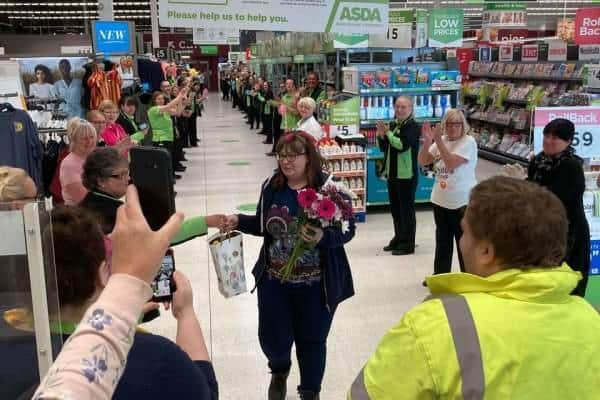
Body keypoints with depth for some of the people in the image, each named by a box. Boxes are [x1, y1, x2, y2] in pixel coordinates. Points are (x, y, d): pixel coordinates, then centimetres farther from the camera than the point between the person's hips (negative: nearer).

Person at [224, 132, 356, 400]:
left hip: (316, 284, -3)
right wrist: (238, 221, -6)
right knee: (272, 337, 8)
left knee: (311, 339, 13)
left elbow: (347, 230, -13)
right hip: (274, 280, 3)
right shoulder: (271, 187, 0)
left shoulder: (328, 187, -13)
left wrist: (323, 237, -32)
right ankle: (279, 370, 46)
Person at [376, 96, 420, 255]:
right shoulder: (393, 124, 12)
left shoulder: (413, 126, -11)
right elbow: (384, 148, 13)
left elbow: (402, 145, -24)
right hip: (392, 173, 8)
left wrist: (388, 133, -16)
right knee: (395, 209, 16)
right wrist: (381, 135, -4)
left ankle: (407, 244, 5)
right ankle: (398, 238, 29)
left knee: (406, 209, -1)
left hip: (407, 175, -8)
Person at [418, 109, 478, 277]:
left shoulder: (468, 142, -12)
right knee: (442, 241, 17)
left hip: (462, 202, -6)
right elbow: (422, 161, 4)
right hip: (440, 200, 6)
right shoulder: (440, 140, 6)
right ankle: (440, 275, 30)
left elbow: (451, 163, -24)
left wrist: (438, 140, -24)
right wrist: (427, 141, -10)